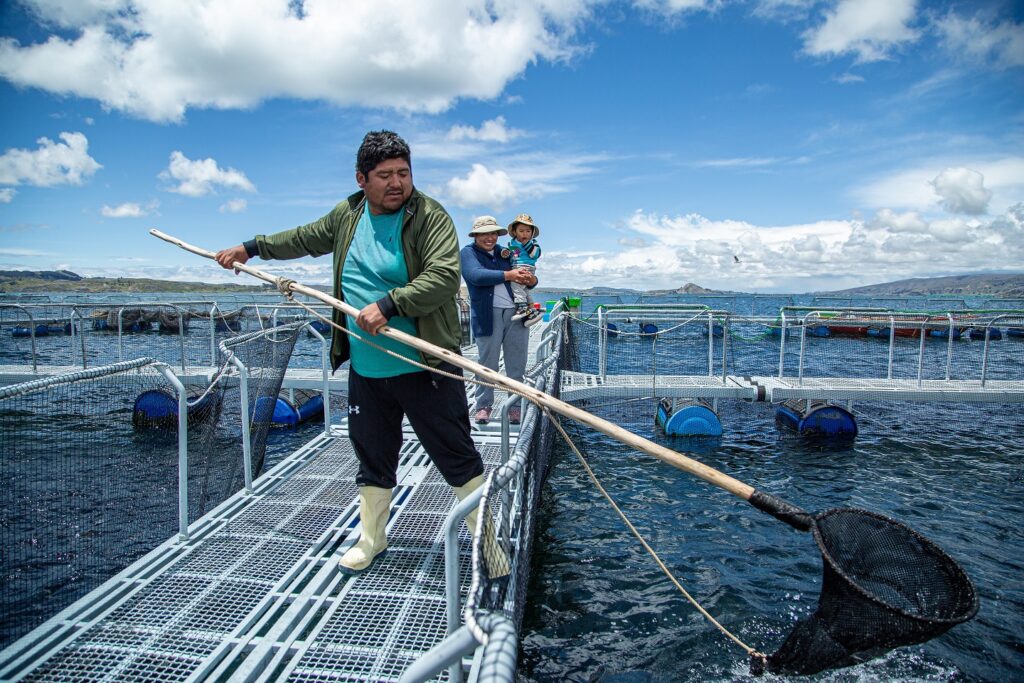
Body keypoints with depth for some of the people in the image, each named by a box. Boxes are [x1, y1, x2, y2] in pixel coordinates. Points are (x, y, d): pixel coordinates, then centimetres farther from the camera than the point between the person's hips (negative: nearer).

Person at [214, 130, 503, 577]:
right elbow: (306, 239, 27)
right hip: (365, 369, 6)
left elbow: (445, 276, -23)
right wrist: (250, 248, 32)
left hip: (424, 368, -5)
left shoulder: (431, 217, -10)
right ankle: (372, 538, 38)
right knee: (372, 457, 19)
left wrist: (389, 304, -30)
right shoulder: (347, 215, 9)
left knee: (458, 457, 1)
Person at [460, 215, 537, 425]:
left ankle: (515, 406, 11)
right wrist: (508, 275, -23)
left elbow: (525, 277, 19)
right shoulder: (468, 253, 6)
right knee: (487, 364, 1)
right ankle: (483, 406, 12)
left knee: (517, 366, 4)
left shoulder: (505, 254, 20)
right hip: (488, 315, -4)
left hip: (516, 313, 4)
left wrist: (531, 279, -7)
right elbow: (476, 275, -14)